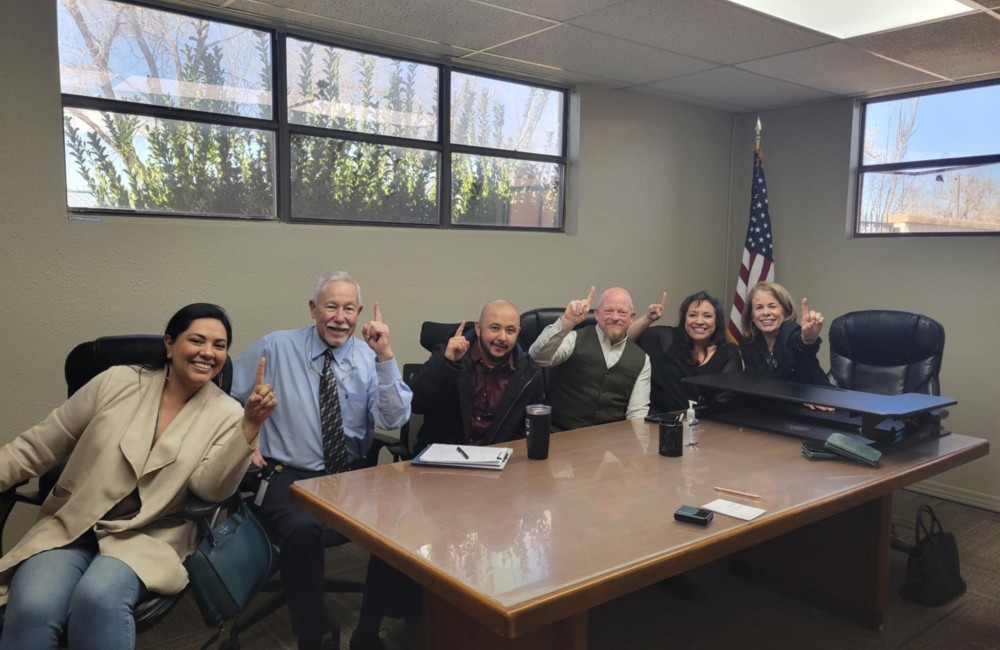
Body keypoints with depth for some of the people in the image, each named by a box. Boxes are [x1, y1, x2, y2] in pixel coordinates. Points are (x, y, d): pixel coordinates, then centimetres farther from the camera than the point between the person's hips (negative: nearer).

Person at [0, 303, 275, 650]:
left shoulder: (226, 413, -2)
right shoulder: (117, 382, 0)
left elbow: (210, 487, -14)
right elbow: (36, 447, 6)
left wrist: (250, 427, -25)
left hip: (148, 537, -1)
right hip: (69, 526, 1)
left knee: (98, 599, -31)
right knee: (32, 609, -27)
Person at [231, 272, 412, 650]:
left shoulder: (369, 358, 3)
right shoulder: (276, 347, -1)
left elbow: (393, 420, -10)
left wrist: (385, 357, -19)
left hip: (353, 475, 2)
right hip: (289, 476, -2)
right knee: (302, 530, -35)